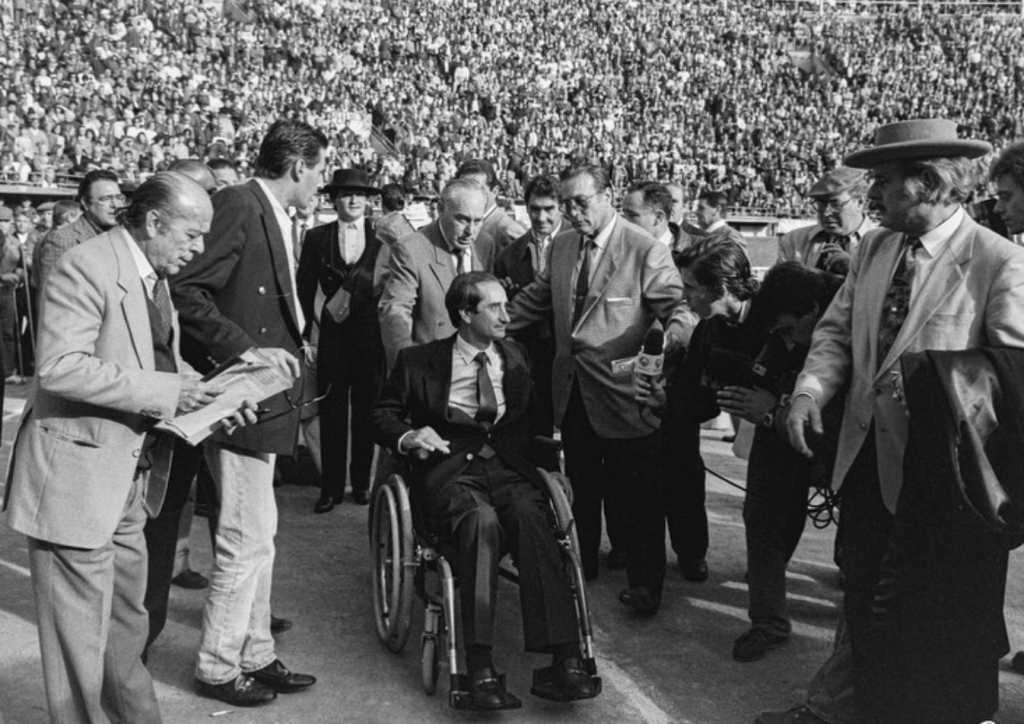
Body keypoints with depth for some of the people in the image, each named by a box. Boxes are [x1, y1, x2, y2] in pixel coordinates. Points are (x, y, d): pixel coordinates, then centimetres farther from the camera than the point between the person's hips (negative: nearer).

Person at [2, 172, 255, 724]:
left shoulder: (153, 274, 11)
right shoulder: (86, 267, -18)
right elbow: (59, 367, -27)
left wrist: (206, 395, 0)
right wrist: (164, 392, -26)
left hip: (130, 480, 9)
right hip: (78, 478, -9)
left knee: (126, 626, 21)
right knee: (80, 638, 2)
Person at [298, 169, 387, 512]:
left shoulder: (382, 237, 4)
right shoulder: (317, 238, 7)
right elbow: (304, 288, 7)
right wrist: (308, 328, 1)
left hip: (371, 333, 0)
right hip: (332, 333, 0)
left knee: (366, 409, 7)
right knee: (331, 411, 1)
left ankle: (361, 481, 19)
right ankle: (331, 487, 8)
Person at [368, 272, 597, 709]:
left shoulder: (515, 358, 22)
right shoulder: (418, 361, 12)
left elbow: (533, 422, 22)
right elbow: (381, 415, 11)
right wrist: (408, 437, -9)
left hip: (508, 465, 2)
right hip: (449, 467, -2)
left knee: (530, 514, -32)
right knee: (481, 519, -36)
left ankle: (564, 657, -36)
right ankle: (480, 668, -38)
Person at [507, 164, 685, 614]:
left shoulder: (645, 250, -11)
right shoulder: (562, 247, 10)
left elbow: (676, 304, -14)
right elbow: (535, 301, 20)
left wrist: (675, 331, -35)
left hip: (623, 393, -6)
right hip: (573, 393, 6)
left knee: (635, 493, 2)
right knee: (580, 484, 18)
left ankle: (644, 586, 14)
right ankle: (582, 564, 35)